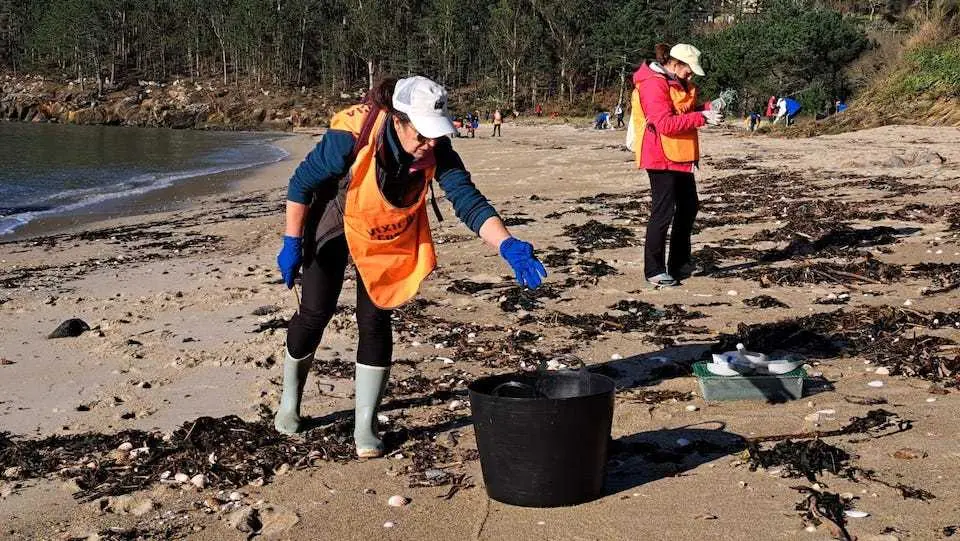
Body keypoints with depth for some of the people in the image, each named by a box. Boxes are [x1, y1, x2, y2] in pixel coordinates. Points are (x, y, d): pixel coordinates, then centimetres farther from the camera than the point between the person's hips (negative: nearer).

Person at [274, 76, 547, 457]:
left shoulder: (437, 150, -27)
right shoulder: (352, 137, -36)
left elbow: (468, 200, -30)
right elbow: (301, 184, -21)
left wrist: (508, 246, -45)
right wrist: (292, 244, -16)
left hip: (389, 235, 2)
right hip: (333, 225, -2)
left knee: (375, 321, -3)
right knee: (316, 313, 2)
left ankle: (365, 427, 8)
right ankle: (289, 401, 30)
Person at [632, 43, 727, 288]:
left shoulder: (676, 82, 14)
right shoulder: (653, 84, -18)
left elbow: (684, 112, 21)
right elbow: (666, 124, -26)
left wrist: (709, 107, 4)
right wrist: (702, 117, -24)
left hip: (680, 157, 10)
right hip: (661, 158, -10)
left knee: (688, 207, 15)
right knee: (663, 212, -6)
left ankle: (679, 263, 27)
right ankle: (654, 271, 2)